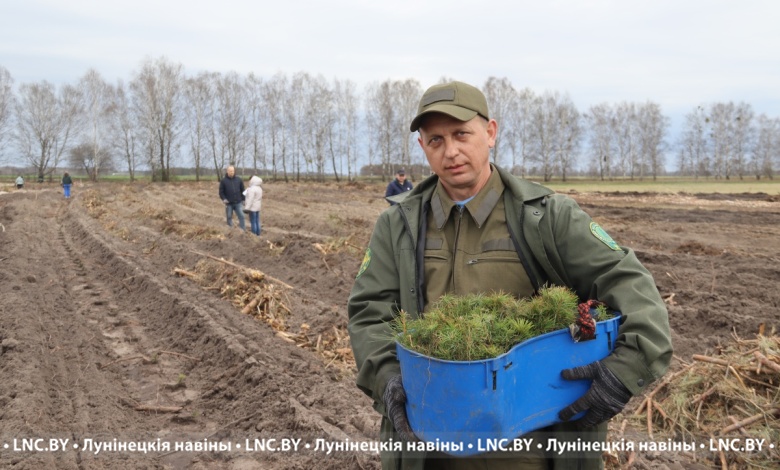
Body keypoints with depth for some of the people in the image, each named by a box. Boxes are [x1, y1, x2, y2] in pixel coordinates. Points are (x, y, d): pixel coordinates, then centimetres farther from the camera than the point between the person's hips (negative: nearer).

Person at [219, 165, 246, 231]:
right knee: (229, 217, 7)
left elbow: (242, 190, 13)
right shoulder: (223, 181, -1)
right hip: (229, 204, -1)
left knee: (241, 216, -5)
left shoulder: (239, 180, 5)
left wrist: (243, 199, 8)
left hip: (238, 203, 1)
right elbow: (221, 192, 2)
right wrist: (224, 199, -13)